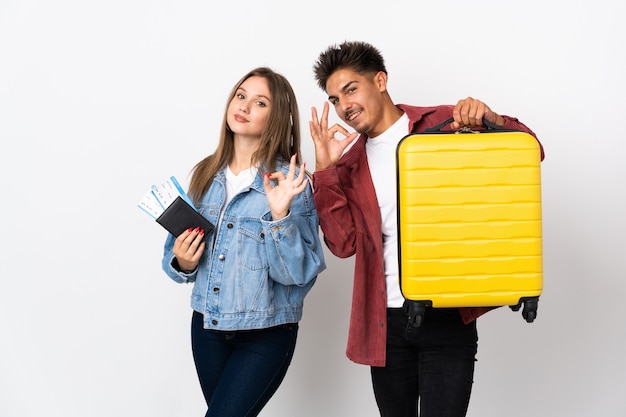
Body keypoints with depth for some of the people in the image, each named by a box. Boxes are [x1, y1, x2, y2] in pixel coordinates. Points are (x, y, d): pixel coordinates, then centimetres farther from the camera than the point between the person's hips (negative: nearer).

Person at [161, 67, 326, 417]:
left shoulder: (291, 182, -11)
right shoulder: (205, 175, 3)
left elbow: (300, 273, -17)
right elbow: (177, 252, 10)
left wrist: (280, 215, -28)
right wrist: (182, 263, -11)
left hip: (266, 333, -5)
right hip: (207, 324, 5)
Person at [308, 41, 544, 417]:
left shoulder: (442, 124, 0)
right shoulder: (350, 161, 11)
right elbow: (344, 243, 1)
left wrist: (491, 120, -23)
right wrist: (325, 171, -9)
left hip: (448, 317, -4)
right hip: (385, 323, 4)